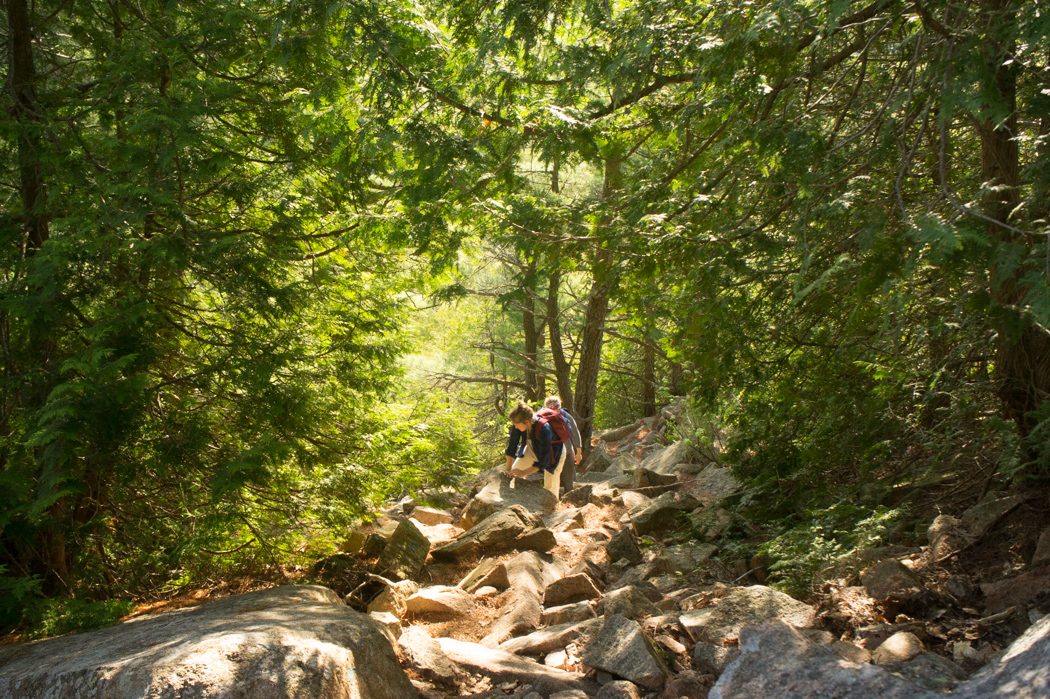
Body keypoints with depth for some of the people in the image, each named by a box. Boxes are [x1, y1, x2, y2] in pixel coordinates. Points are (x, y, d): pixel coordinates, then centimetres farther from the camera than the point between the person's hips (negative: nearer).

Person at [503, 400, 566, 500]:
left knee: (550, 490, -3)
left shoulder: (544, 429, -42)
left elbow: (544, 460, -37)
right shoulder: (518, 424, -27)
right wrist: (508, 469, -18)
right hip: (533, 450, 6)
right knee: (514, 473, 1)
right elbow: (512, 445, -18)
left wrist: (524, 472, -38)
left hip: (552, 455, -5)